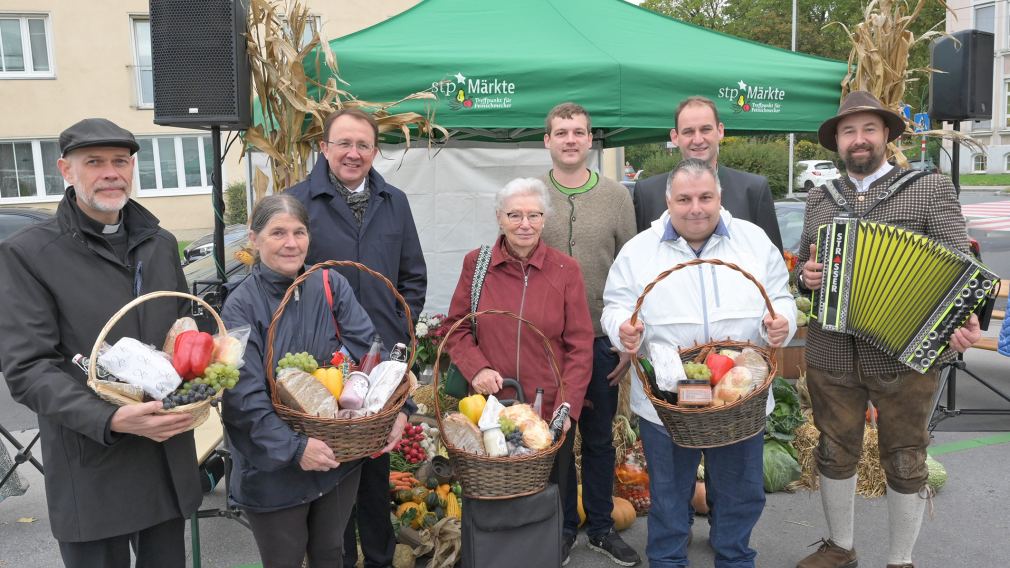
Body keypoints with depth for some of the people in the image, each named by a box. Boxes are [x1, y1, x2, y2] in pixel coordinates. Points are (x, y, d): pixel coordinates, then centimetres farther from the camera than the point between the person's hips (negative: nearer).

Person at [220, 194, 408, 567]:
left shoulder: (331, 285, -4)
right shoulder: (241, 305, -13)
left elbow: (369, 346, -11)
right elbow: (245, 395, -20)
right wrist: (294, 448, -28)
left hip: (339, 455, 3)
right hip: (273, 468, -3)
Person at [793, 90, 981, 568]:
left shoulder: (931, 189, -2)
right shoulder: (819, 198, 9)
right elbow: (801, 265, 15)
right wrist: (805, 275, -9)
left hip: (905, 356, -3)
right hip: (830, 354, 3)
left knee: (904, 463, 10)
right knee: (835, 454, 15)